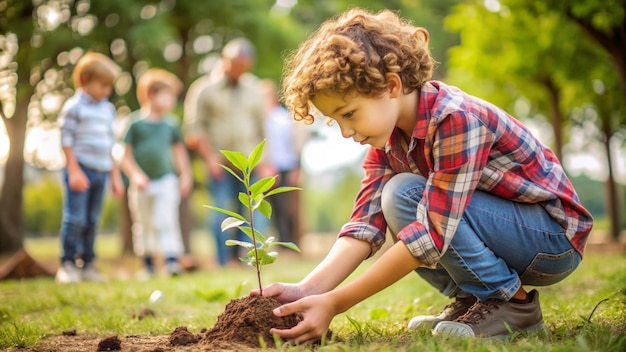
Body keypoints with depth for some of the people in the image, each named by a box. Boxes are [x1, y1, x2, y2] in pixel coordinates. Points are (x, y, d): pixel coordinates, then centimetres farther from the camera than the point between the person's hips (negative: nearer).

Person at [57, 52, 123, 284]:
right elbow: (66, 140, -7)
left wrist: (115, 176, 16)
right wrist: (74, 171, -14)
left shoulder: (108, 110, 15)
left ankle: (87, 264, 13)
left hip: (101, 171, 6)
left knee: (92, 221, 8)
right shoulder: (74, 107, -4)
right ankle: (67, 264, -2)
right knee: (75, 218, -9)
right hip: (81, 169, -6)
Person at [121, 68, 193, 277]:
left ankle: (171, 257, -13)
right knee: (144, 224, 10)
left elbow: (179, 151, 16)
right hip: (142, 184, -1)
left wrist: (185, 175, 11)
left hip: (166, 180, 1)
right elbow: (126, 156, -6)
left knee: (166, 220, -10)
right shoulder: (136, 124, -8)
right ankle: (147, 263, 22)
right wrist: (135, 175, -17)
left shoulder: (170, 124, 4)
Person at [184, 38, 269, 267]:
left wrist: (264, 161, 11)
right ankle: (225, 262, 3)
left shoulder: (252, 88, 14)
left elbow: (262, 126, 17)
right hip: (220, 164, -3)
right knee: (221, 213, -3)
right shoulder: (205, 88, 3)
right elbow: (195, 126, 0)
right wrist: (210, 157, -9)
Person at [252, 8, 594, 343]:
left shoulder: (456, 119, -28)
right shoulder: (388, 137, -3)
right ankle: (471, 301, 1)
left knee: (404, 197, -25)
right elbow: (366, 222, -12)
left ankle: (511, 304, -11)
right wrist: (308, 289, -29)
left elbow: (434, 232, -33)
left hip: (555, 236, -8)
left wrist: (335, 303, -33)